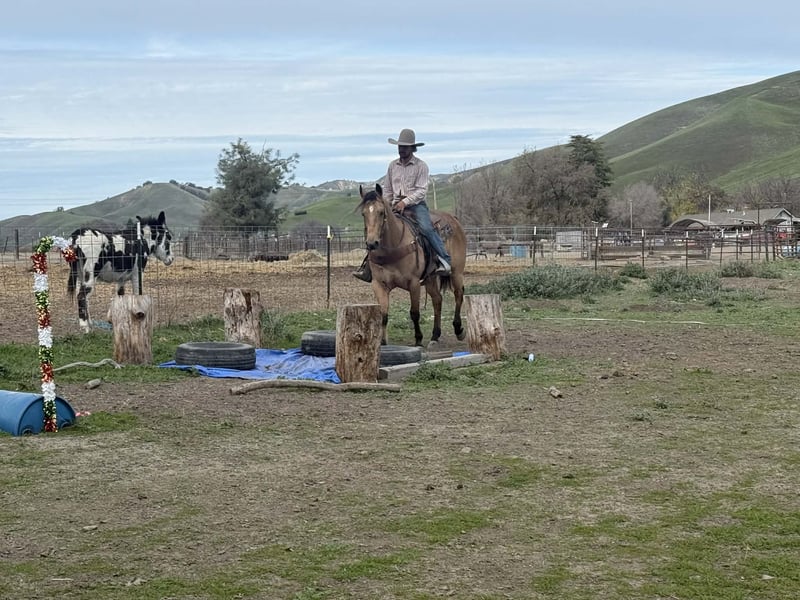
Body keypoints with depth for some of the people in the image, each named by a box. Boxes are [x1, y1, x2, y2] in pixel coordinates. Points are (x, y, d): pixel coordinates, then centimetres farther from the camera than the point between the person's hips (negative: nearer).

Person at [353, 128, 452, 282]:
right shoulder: (392, 165, 12)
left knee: (426, 228, -29)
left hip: (416, 204, -4)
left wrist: (405, 202, -21)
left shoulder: (421, 165, -2)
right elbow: (387, 190, 18)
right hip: (396, 205, 5)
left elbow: (422, 190, -10)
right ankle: (368, 265, -7)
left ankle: (445, 260, -26)